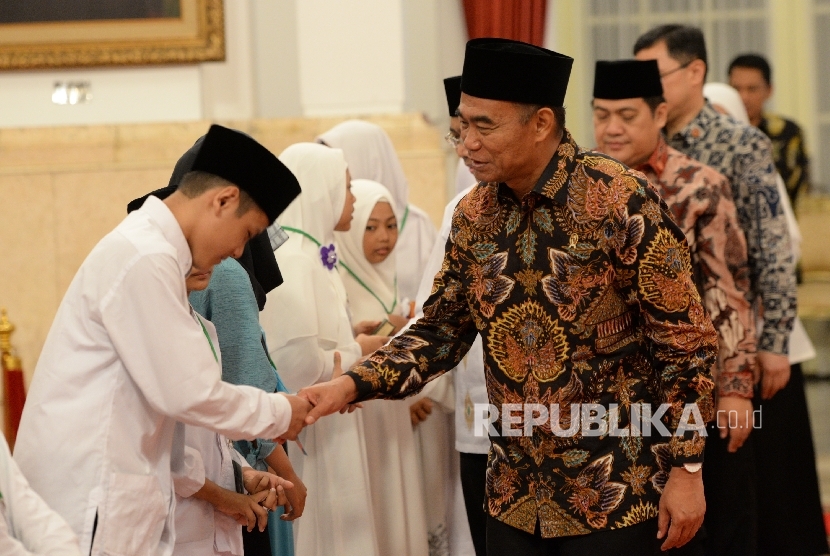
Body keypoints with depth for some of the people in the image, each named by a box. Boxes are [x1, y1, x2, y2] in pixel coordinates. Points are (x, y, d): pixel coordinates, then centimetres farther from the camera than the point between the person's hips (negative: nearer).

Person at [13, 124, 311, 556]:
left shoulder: (146, 248, 15)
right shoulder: (146, 261, -16)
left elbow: (168, 386, 18)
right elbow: (189, 392, -17)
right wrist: (280, 414, -2)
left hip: (101, 487, 10)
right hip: (91, 493, -10)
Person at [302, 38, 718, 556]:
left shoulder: (620, 201, -14)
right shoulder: (474, 215, 3)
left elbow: (685, 338, -12)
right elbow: (440, 332, 9)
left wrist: (686, 469, -13)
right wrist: (351, 385, -6)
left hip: (617, 494, -5)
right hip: (515, 496, 5)